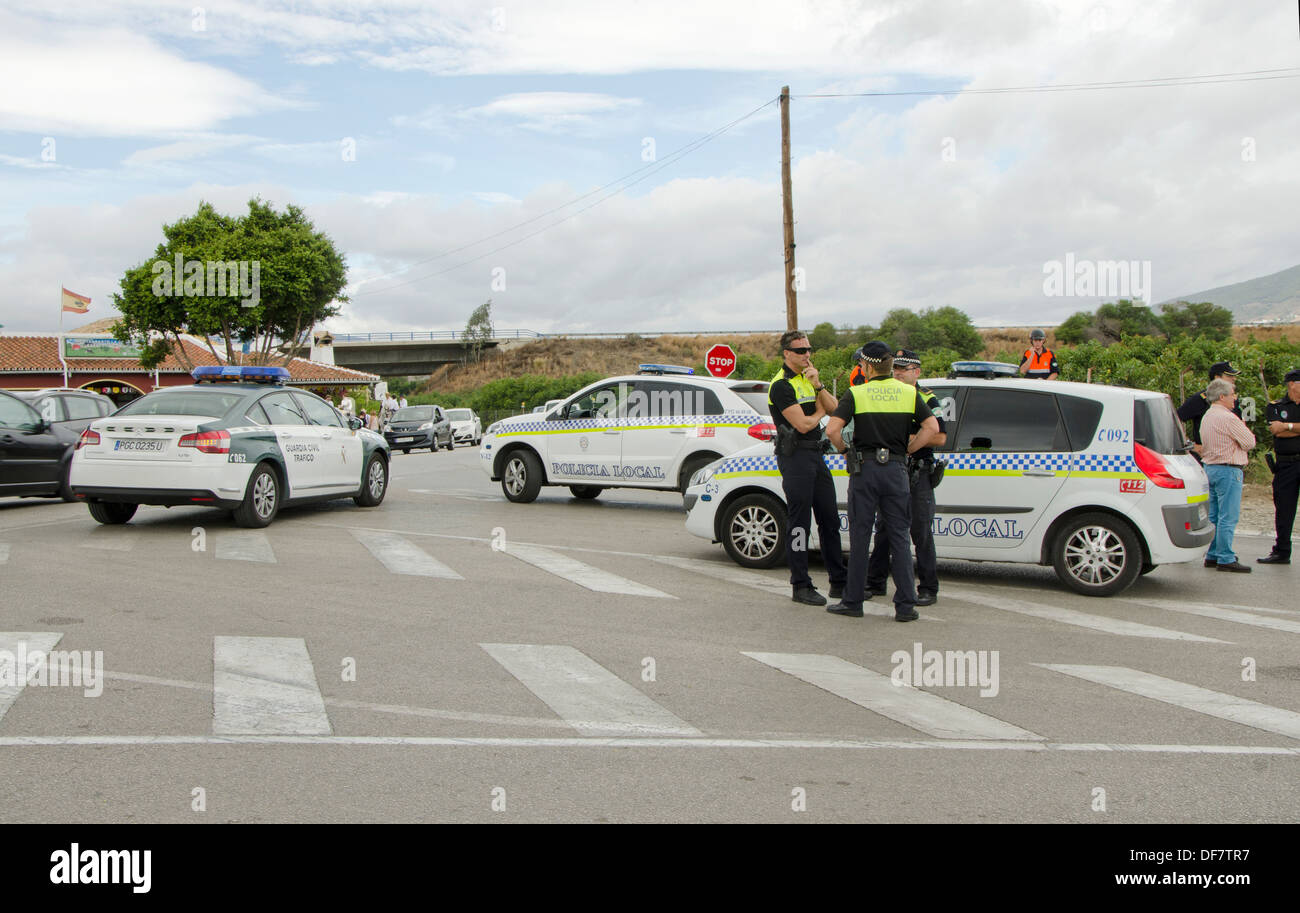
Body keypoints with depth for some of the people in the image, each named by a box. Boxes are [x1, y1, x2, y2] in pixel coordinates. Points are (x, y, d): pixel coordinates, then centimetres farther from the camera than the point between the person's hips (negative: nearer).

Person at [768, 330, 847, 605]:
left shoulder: (808, 378, 16)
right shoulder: (781, 385, -12)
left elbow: (834, 408, 8)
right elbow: (803, 424, -19)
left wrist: (818, 385, -8)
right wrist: (819, 413, 1)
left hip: (816, 454, 9)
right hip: (795, 456, -9)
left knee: (830, 520, 12)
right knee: (799, 523, -4)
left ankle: (839, 582, 21)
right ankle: (801, 586, 4)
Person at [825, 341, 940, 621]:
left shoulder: (856, 393, -3)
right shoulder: (910, 393, 5)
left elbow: (832, 429, -14)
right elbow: (932, 427, -3)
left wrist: (844, 450, 4)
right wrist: (907, 450, 6)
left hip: (864, 469, -2)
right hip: (896, 469, 2)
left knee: (860, 537, 5)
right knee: (899, 538, 6)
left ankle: (853, 602, 11)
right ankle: (906, 605, 5)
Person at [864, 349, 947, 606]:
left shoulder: (927, 400, -2)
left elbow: (940, 438, -10)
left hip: (917, 475, -5)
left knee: (921, 532, -3)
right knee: (883, 529, 9)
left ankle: (928, 589, 5)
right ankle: (875, 583, 18)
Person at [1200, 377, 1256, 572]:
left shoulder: (1207, 417, 14)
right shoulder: (1228, 418, -15)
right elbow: (1249, 442, -11)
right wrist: (1246, 429, 8)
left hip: (1210, 467, 10)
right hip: (1228, 470, -10)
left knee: (1214, 516, 12)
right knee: (1228, 517, -7)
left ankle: (1212, 556, 16)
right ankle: (1226, 559, -6)